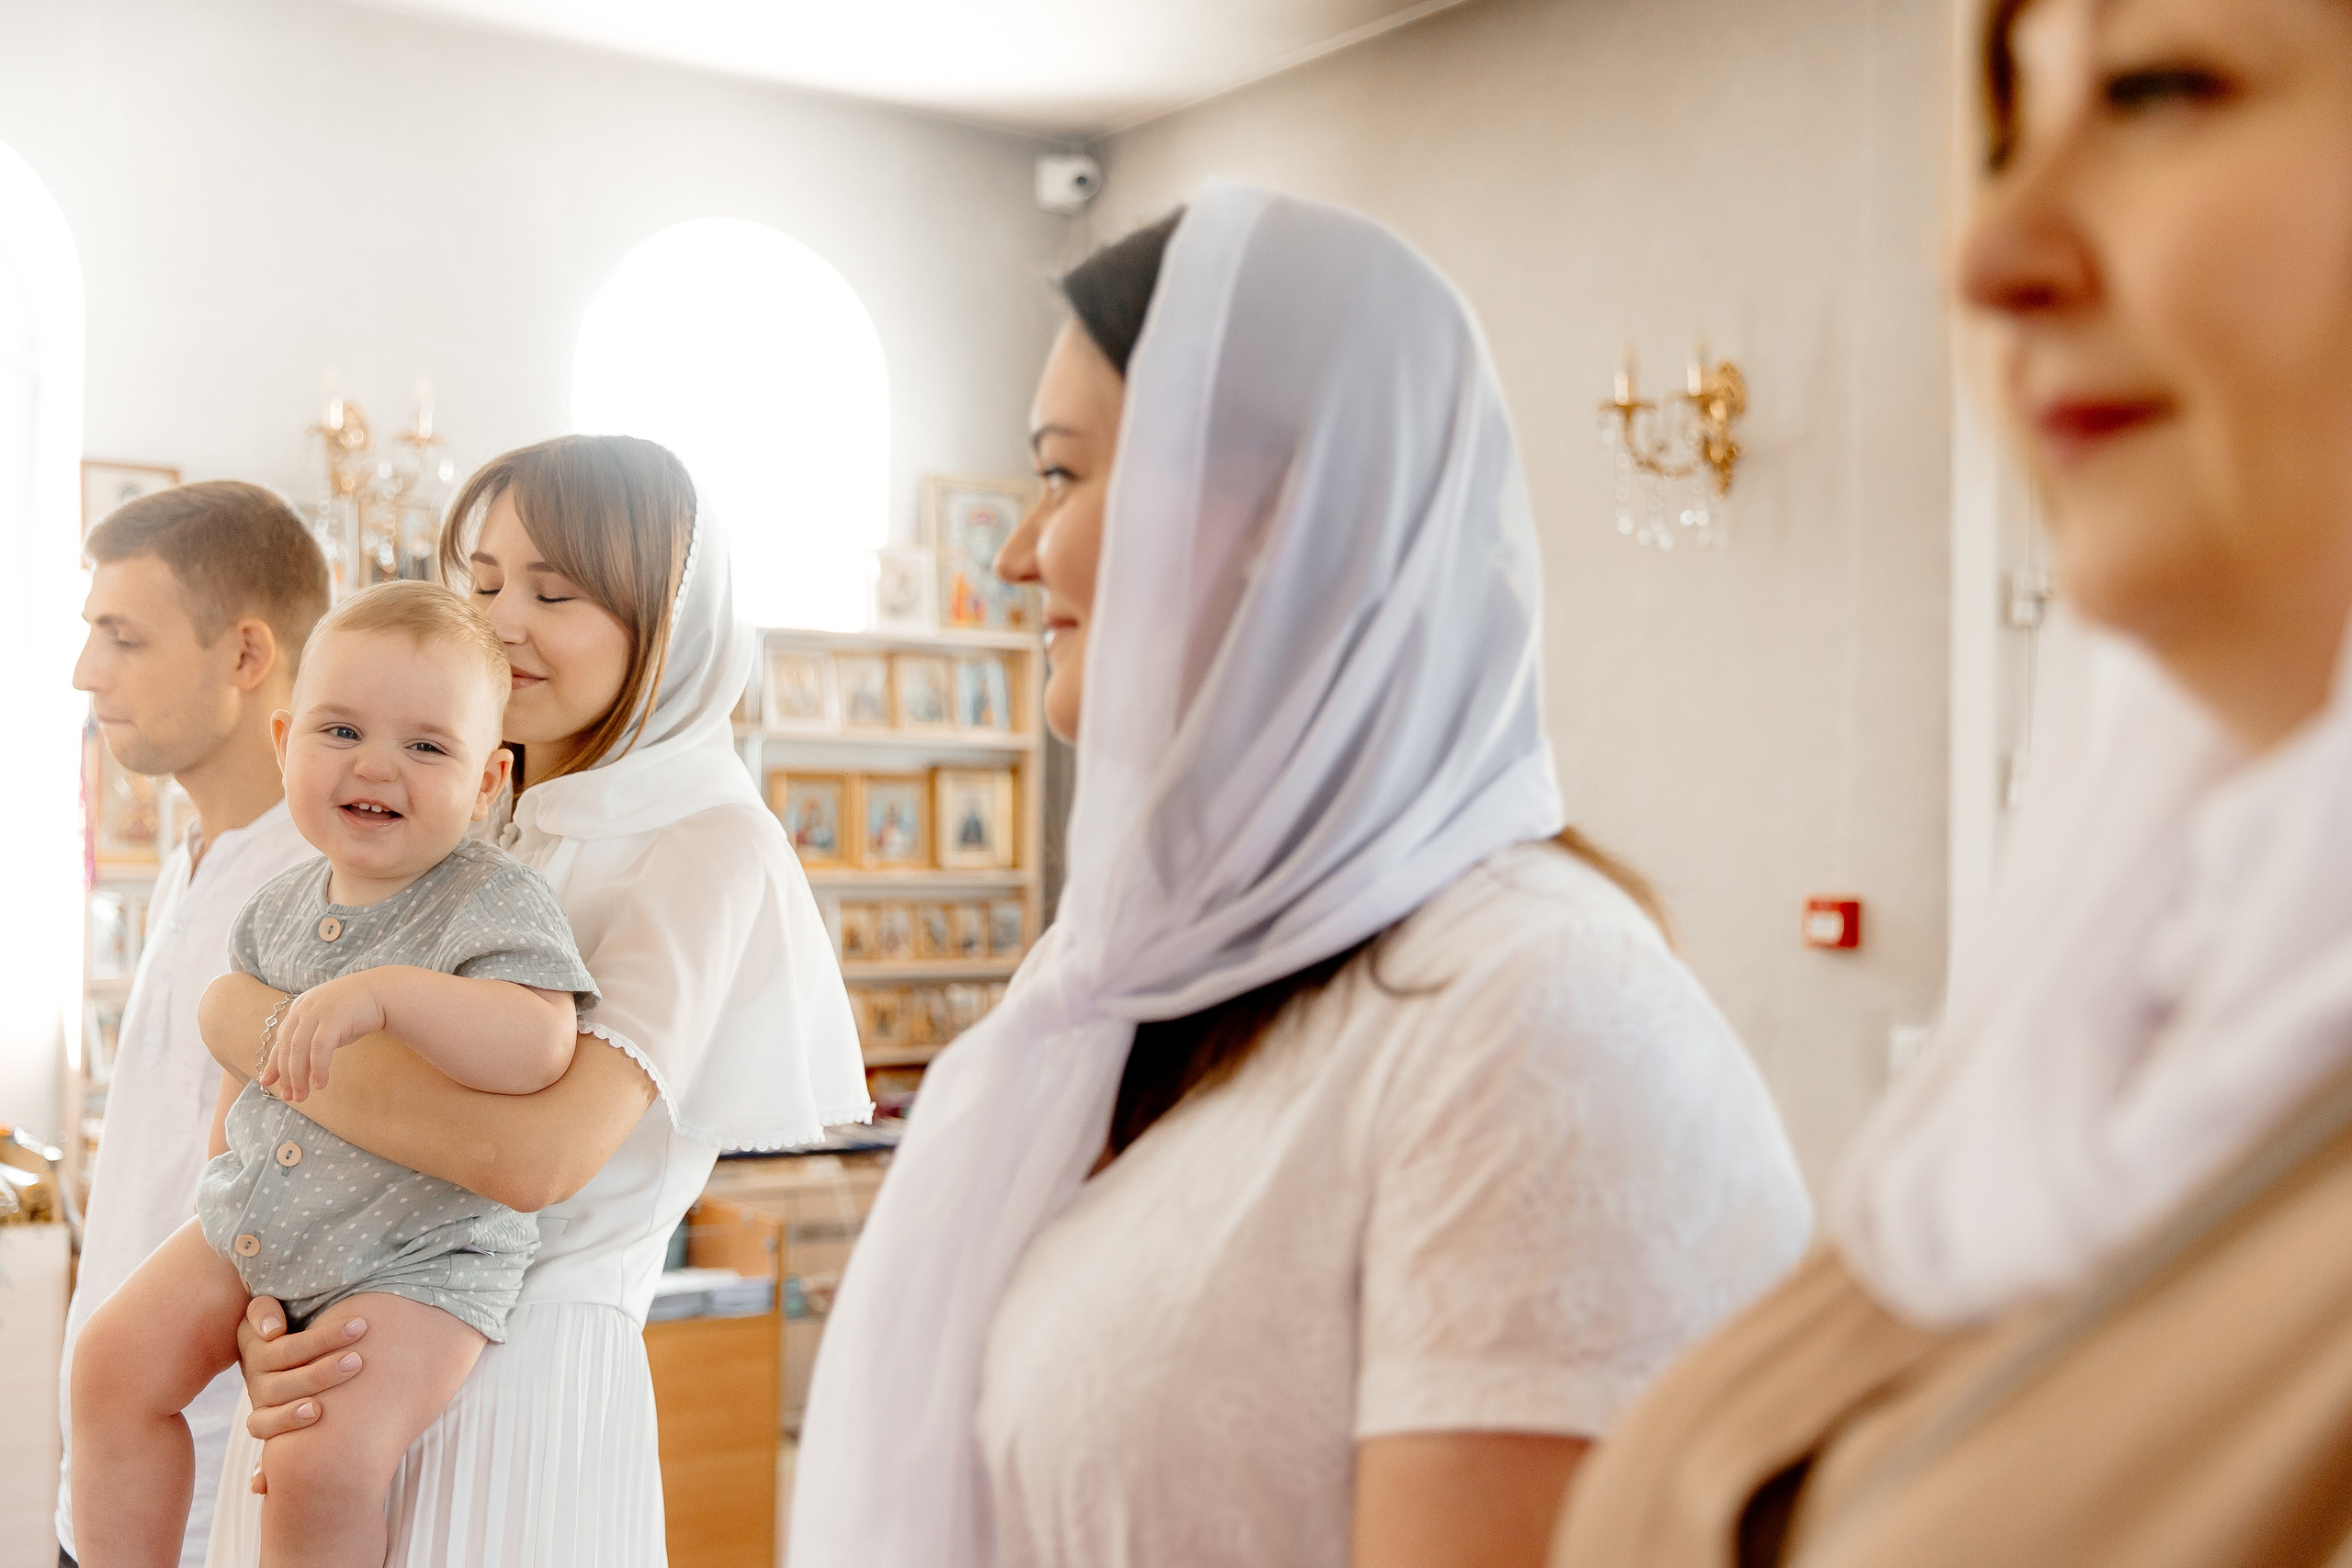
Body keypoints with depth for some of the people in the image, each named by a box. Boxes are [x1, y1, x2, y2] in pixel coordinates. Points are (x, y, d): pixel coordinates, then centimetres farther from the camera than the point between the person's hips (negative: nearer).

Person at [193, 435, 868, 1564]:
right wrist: (257, 1322, -12)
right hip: (324, 1369, 6)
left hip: (517, 1384, -6)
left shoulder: (708, 844, -13)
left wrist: (247, 1024, -16)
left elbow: (539, 1151, -26)